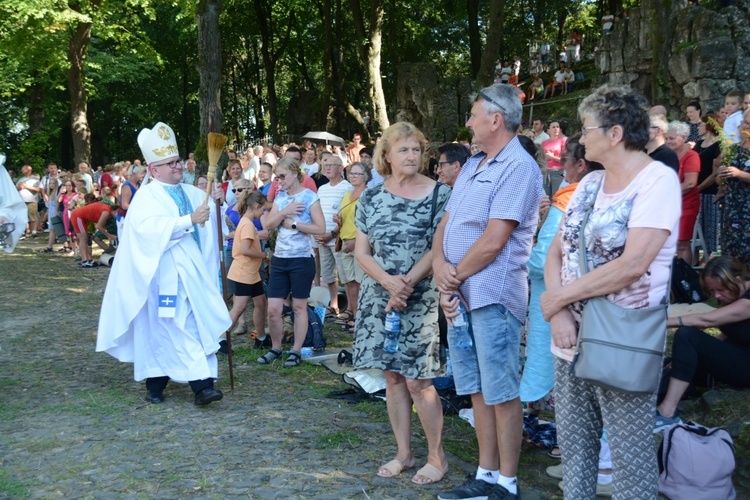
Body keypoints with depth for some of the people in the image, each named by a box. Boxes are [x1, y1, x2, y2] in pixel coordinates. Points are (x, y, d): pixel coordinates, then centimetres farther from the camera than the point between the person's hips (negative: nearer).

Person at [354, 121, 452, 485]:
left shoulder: (439, 194, -4)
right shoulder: (371, 197, 6)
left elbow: (439, 248, -9)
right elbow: (361, 251, 4)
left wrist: (406, 284, -17)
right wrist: (388, 281, -14)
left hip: (421, 299, -4)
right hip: (379, 297, 4)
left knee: (417, 381, -3)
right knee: (393, 377, 10)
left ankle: (437, 456, 14)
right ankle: (403, 452, 23)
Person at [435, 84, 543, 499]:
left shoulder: (518, 167, -12)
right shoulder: (472, 164, 16)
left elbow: (493, 240, -18)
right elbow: (446, 224, 13)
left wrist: (455, 276, -7)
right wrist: (441, 267, -5)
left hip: (492, 295, -9)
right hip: (460, 294, 9)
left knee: (501, 392, 1)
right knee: (478, 389, 14)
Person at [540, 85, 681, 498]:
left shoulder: (658, 180, -13)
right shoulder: (590, 182, 10)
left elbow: (632, 265, -23)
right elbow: (556, 252, 7)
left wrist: (558, 297, -14)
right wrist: (559, 314, -10)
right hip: (572, 337, 7)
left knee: (630, 456, 4)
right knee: (573, 446, 16)